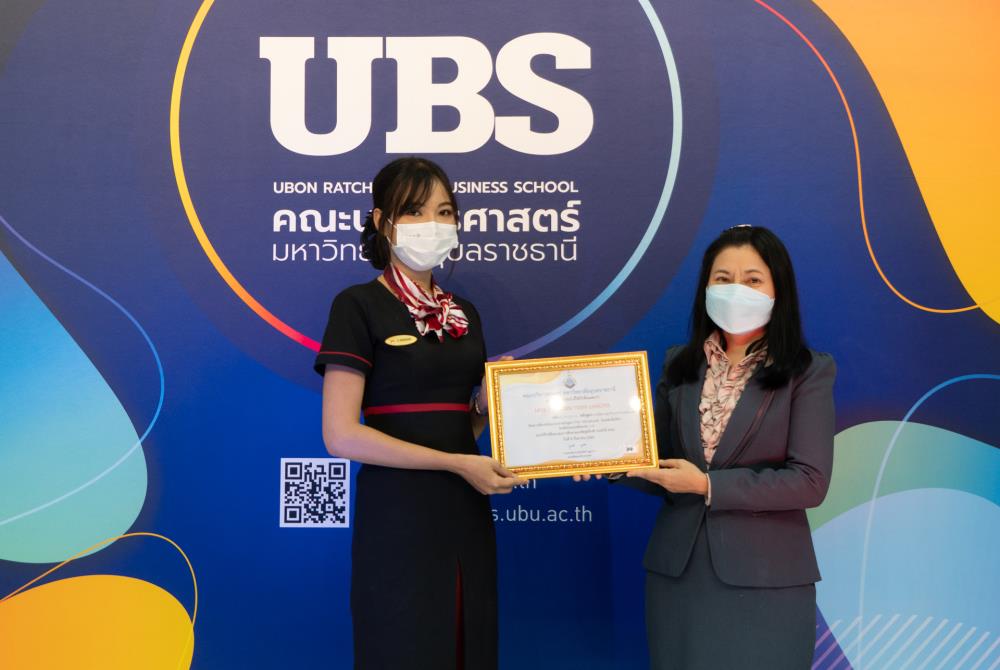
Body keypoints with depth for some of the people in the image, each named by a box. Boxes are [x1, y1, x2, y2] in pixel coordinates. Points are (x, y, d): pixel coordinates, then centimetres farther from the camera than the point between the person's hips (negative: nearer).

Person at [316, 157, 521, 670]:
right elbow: (341, 435, -15)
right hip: (397, 514, -6)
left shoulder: (464, 315, 12)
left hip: (466, 512, 6)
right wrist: (458, 464, -16)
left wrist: (488, 403, -5)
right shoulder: (358, 305, -8)